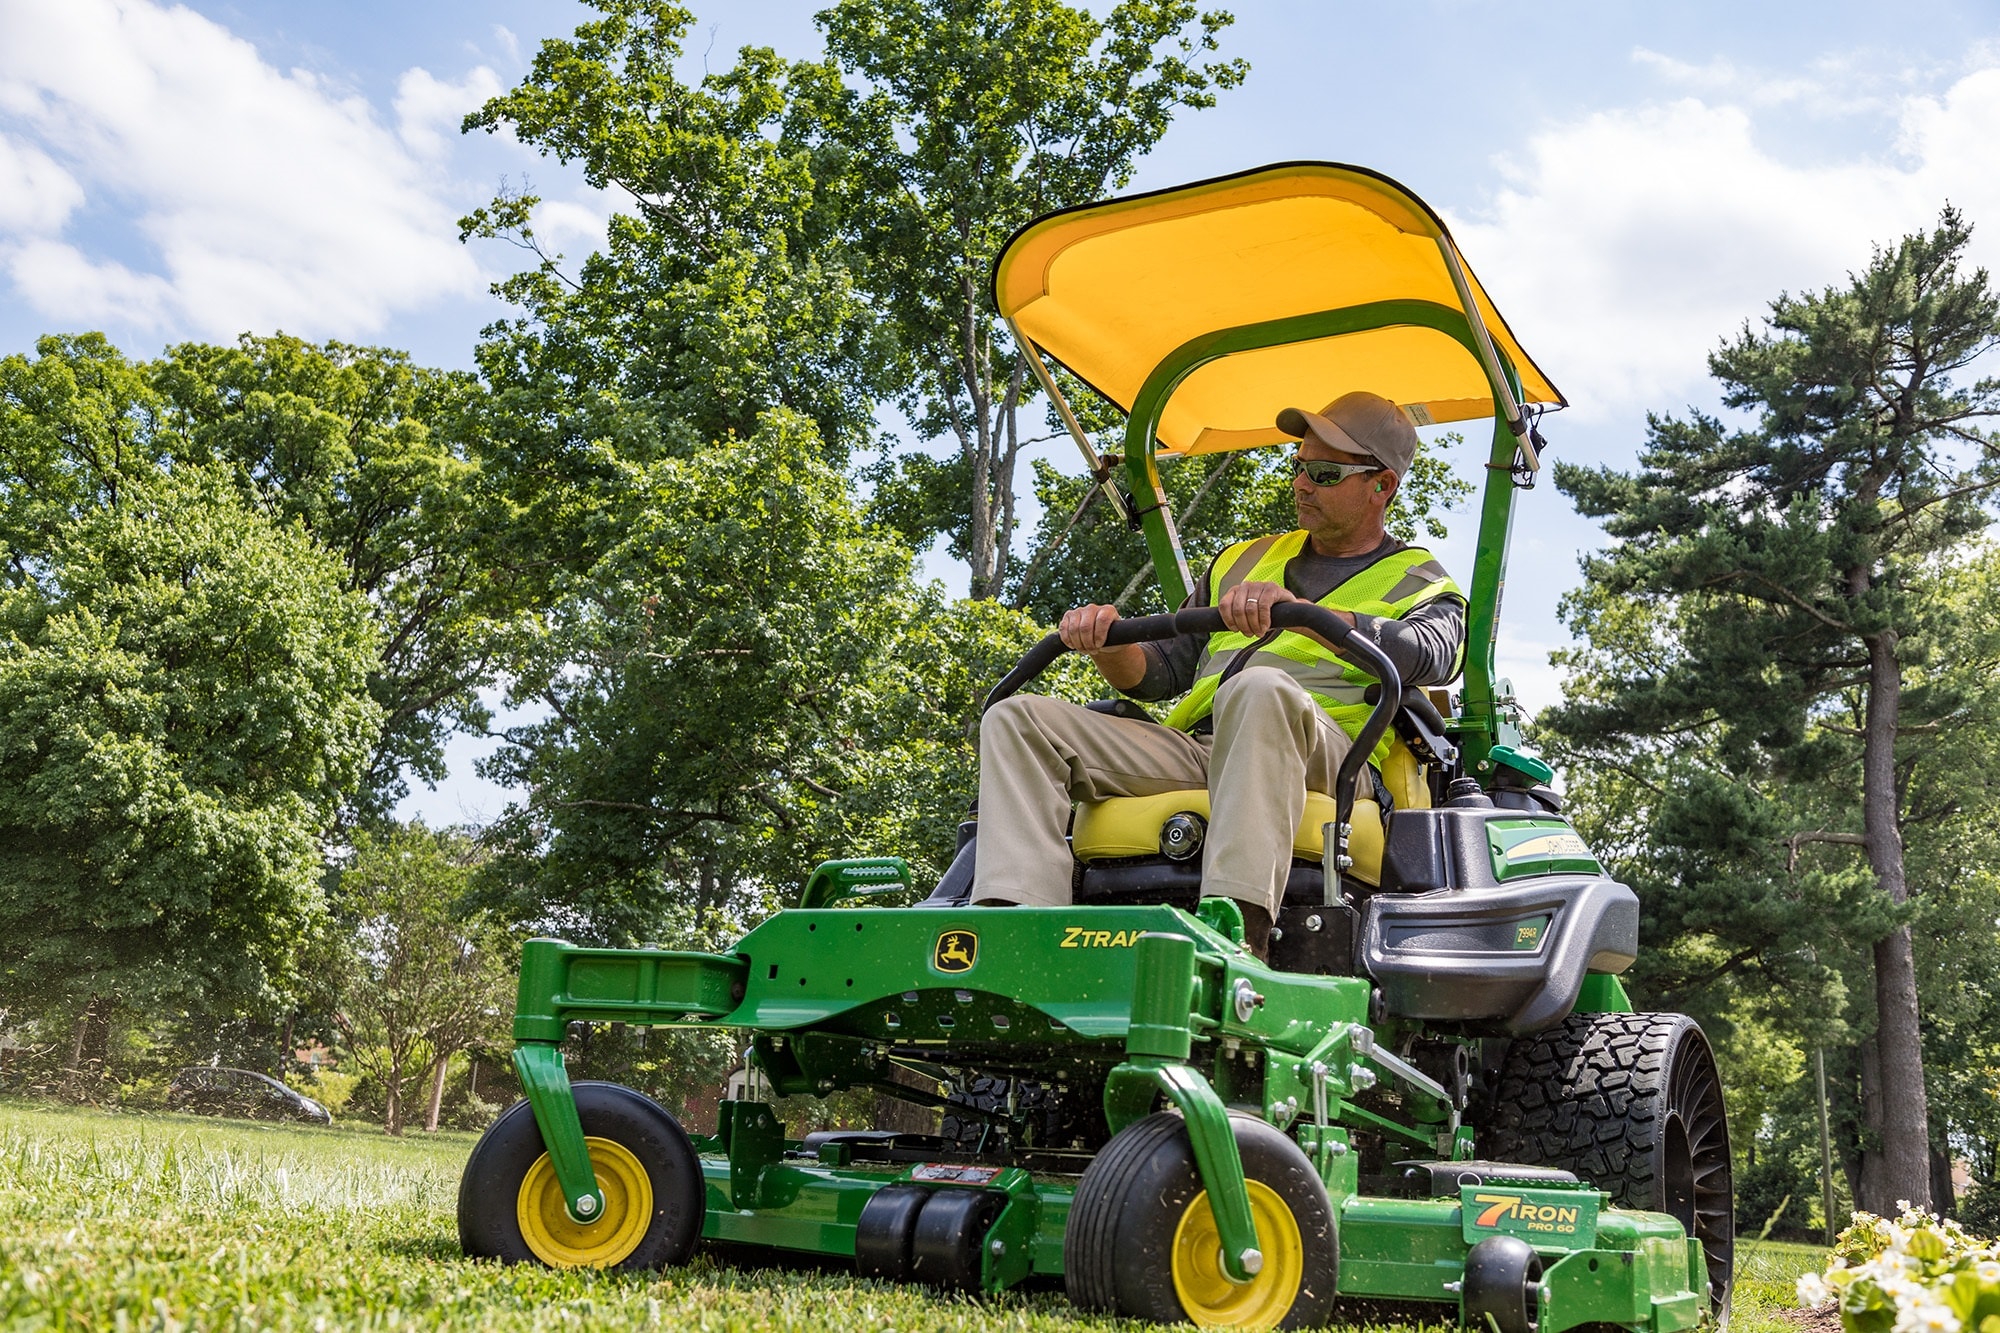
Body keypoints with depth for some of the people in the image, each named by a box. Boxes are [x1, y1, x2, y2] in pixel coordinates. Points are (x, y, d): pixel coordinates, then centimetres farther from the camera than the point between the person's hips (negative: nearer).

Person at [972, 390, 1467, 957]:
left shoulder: (1423, 585, 16)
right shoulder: (1242, 561, 30)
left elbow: (1431, 654, -11)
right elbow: (1160, 673, 27)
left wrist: (1296, 610, -27)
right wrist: (1109, 644, 1)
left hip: (1326, 759, -5)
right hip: (1192, 750, 5)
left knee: (1262, 689, -39)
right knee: (1017, 718, -12)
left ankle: (1237, 927, -51)